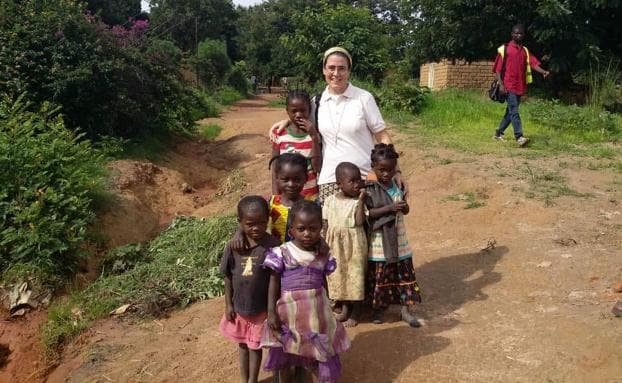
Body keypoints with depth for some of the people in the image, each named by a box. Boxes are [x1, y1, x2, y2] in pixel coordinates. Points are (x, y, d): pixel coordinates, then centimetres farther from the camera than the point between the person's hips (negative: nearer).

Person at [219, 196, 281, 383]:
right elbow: (228, 277, -1)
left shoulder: (272, 246, -19)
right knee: (242, 345, 22)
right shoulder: (233, 247, -11)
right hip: (239, 308, 3)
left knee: (255, 347, 13)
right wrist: (228, 305, 1)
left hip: (261, 309, -3)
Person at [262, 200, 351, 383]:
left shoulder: (323, 255, -2)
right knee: (286, 355, 14)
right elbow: (274, 283, -6)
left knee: (309, 353, 14)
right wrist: (271, 312, -10)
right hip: (290, 309, -2)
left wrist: (326, 308, 16)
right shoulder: (282, 253, -11)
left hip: (315, 310, 2)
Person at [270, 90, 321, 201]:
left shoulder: (315, 133, -1)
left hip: (311, 195, 0)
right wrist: (276, 196, -4)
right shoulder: (279, 134, -3)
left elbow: (318, 167, -11)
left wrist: (313, 136, -16)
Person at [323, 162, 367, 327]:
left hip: (354, 244, -3)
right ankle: (344, 309, 30)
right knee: (338, 275, 12)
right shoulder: (330, 200, 1)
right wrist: (325, 243, 3)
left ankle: (354, 313, 19)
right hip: (335, 245, 3)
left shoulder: (358, 202, -6)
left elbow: (360, 222, -19)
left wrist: (361, 200, -20)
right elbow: (325, 223, 6)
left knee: (355, 275, 4)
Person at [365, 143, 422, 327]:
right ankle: (379, 308, 25)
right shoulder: (369, 188, -12)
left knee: (404, 272, 8)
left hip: (398, 239, 4)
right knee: (379, 274, 8)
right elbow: (369, 213, -18)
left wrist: (404, 207, -17)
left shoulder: (398, 185, 2)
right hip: (379, 240, -4)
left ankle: (405, 310, 19)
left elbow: (405, 210, 7)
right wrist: (390, 208, -26)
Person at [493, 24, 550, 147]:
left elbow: (533, 63, 0)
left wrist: (543, 72, -19)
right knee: (514, 111, -15)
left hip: (520, 86, 6)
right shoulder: (504, 49, 0)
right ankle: (519, 137, -20)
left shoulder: (525, 51, 15)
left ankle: (498, 133, 23)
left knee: (510, 111, 10)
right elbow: (498, 68, -3)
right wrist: (501, 84, -13)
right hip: (509, 86, -6)